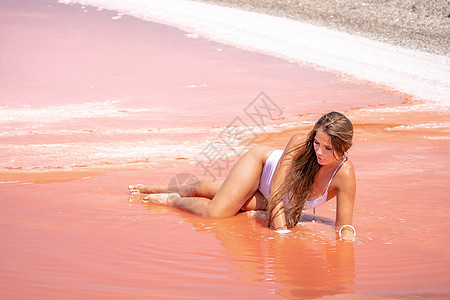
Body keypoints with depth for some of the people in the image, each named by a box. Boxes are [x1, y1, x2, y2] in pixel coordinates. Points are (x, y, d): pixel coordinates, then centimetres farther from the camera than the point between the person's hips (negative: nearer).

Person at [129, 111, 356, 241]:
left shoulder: (344, 174, -34)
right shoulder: (299, 144, -36)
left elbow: (344, 225, -29)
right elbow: (275, 189, -33)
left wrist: (346, 239, -52)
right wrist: (280, 231, -43)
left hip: (275, 203, 2)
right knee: (215, 213, -15)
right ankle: (171, 198, 17)